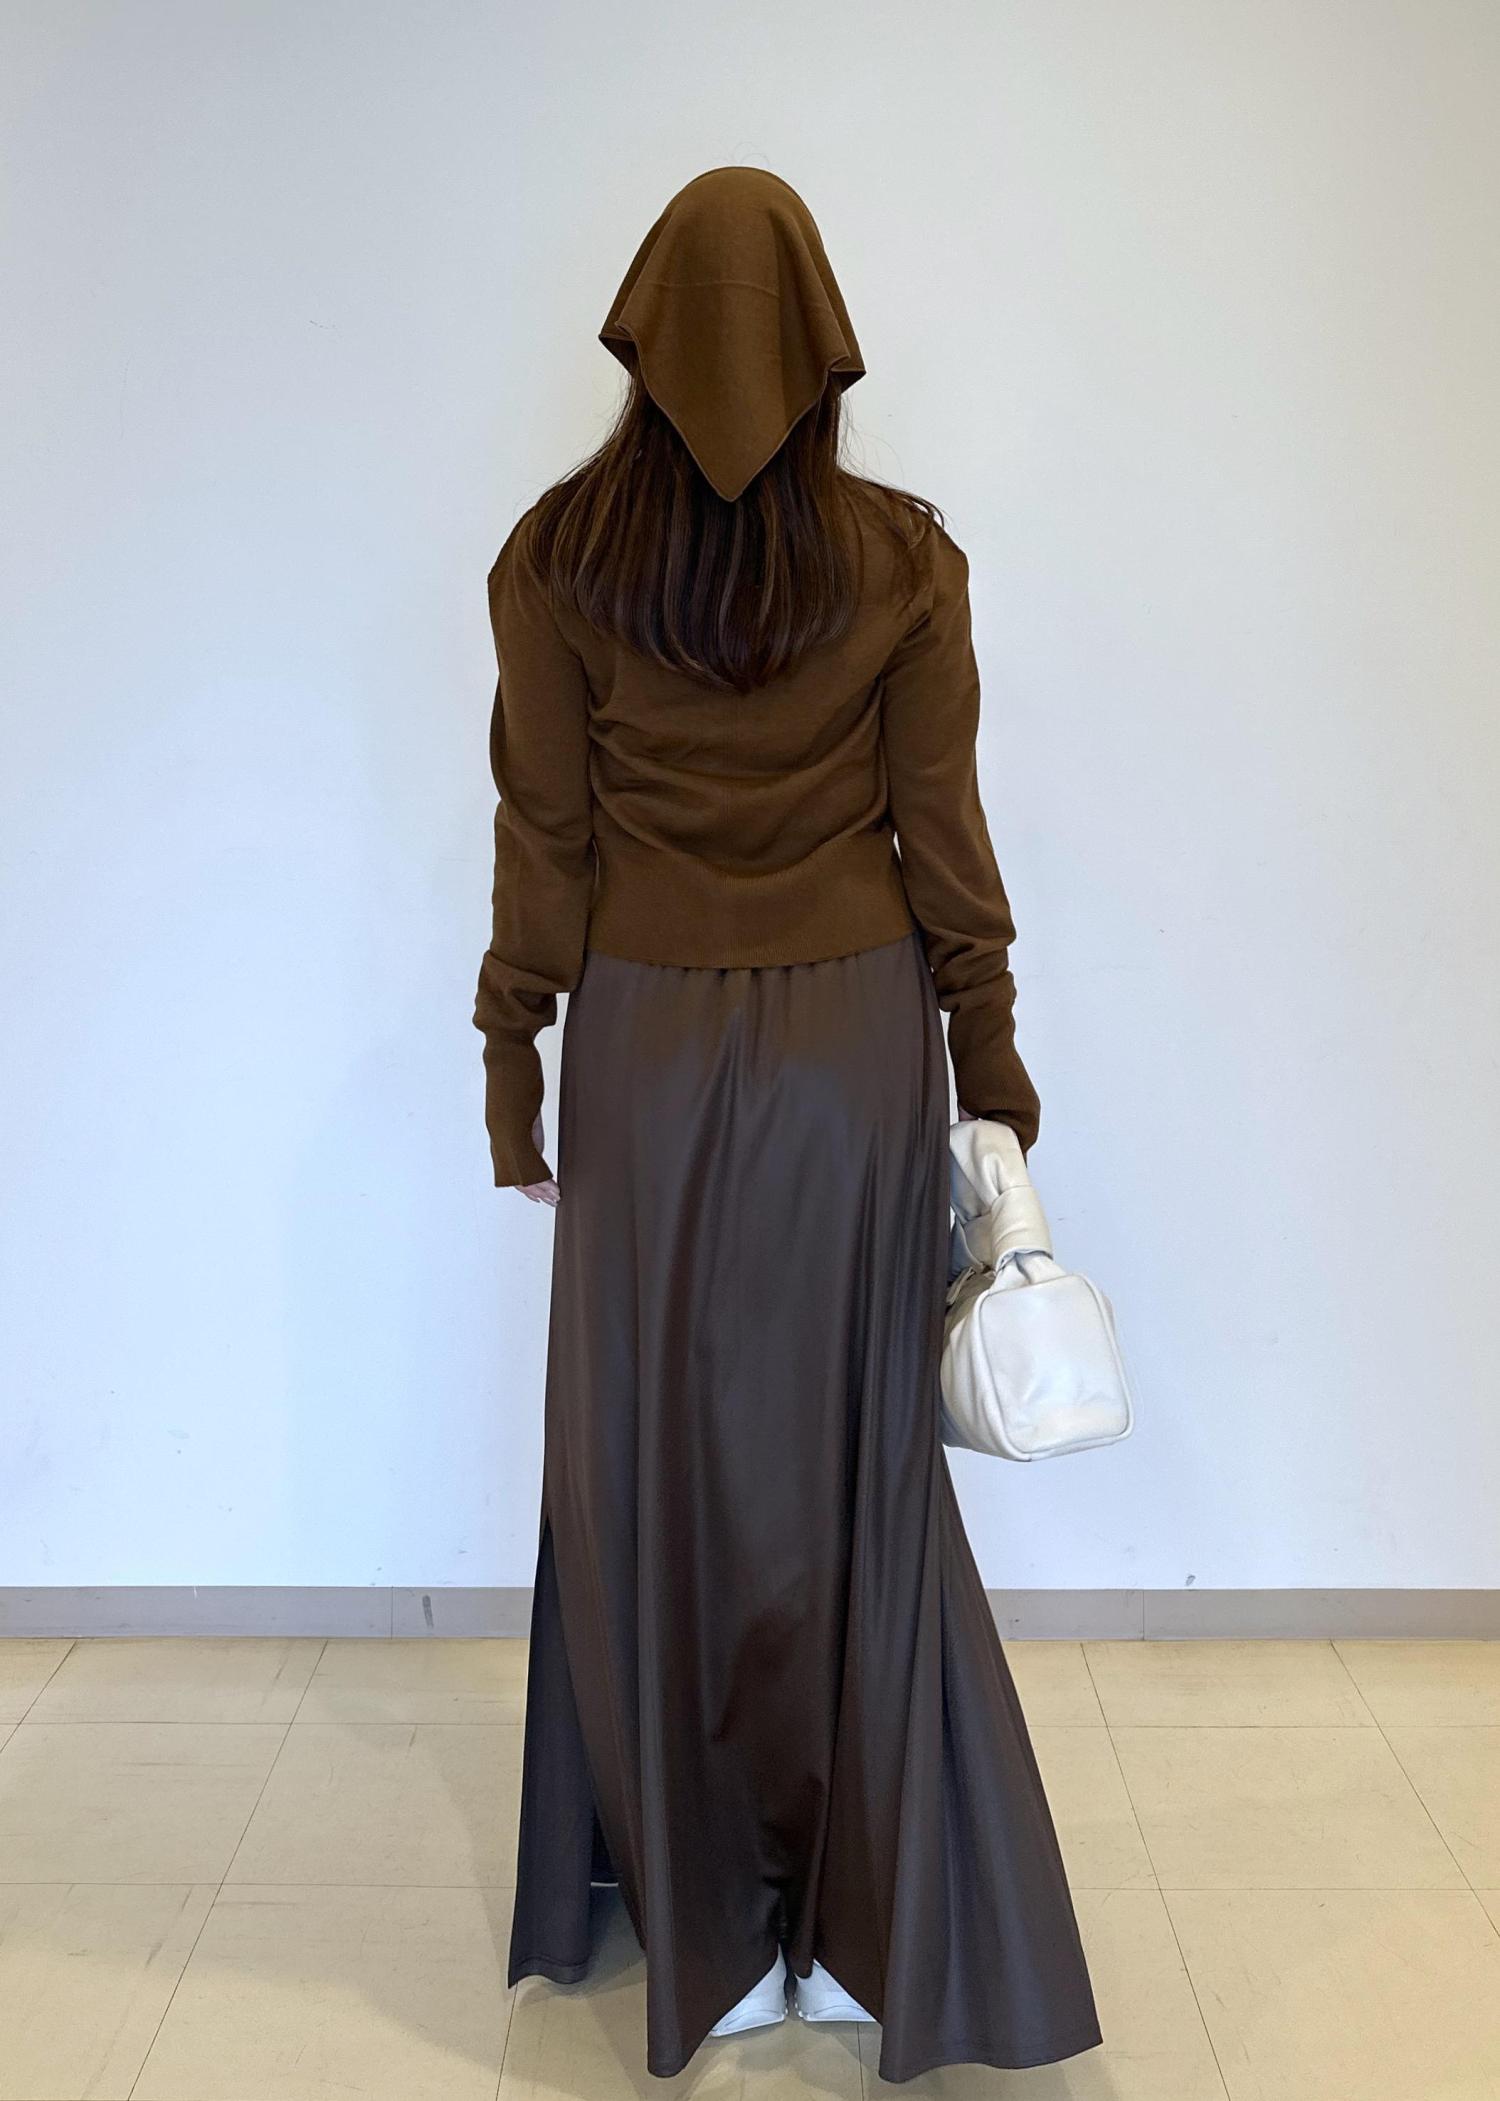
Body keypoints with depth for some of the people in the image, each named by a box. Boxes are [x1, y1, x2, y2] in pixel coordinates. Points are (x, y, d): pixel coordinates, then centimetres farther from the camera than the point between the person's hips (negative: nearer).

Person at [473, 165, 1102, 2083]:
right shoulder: (903, 556, -3)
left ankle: (703, 1925, 26)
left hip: (649, 1045, -1)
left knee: (655, 1465, 11)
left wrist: (511, 1062, 7)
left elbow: (543, 840, -3)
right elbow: (944, 838, -2)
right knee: (850, 1461, 12)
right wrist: (990, 1060, 7)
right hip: (855, 1041, 1)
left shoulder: (557, 555, -4)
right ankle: (870, 1929, 25)